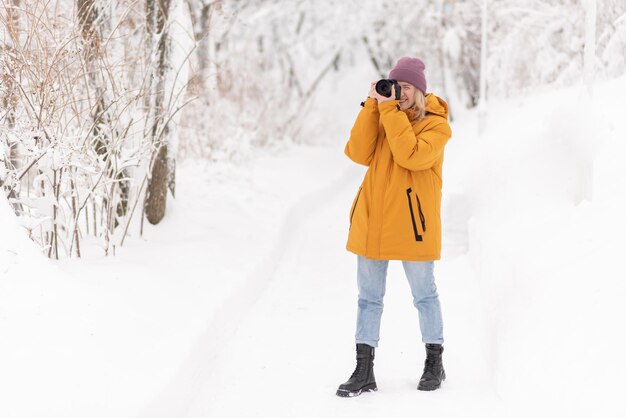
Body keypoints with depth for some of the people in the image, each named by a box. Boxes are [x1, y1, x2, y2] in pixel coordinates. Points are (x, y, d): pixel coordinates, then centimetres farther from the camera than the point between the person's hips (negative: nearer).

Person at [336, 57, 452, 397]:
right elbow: (359, 153, -6)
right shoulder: (380, 116, 10)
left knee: (424, 294, 8)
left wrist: (391, 111, -18)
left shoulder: (435, 124, -5)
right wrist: (373, 106, -9)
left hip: (410, 222, -5)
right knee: (368, 296, 7)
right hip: (372, 220, 5)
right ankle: (364, 372, 12)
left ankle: (434, 364, 23)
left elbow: (410, 155, -23)